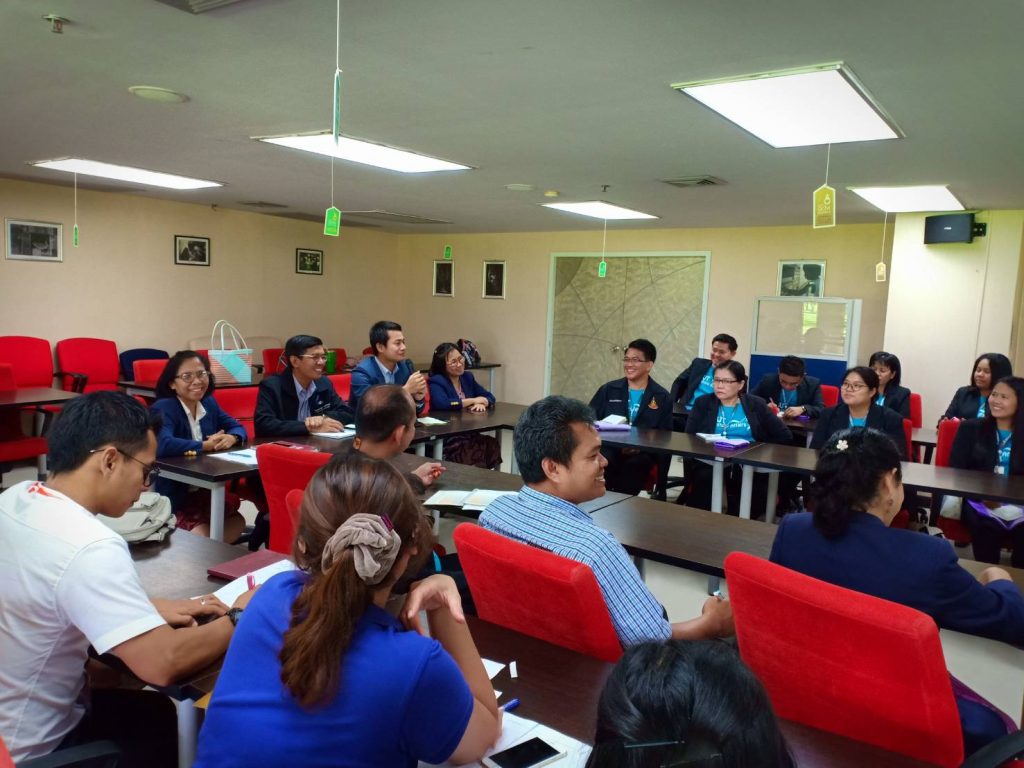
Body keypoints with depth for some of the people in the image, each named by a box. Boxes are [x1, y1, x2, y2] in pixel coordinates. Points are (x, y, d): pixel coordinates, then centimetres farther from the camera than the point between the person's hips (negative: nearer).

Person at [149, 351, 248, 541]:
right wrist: (205, 445, -24)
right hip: (173, 497, -7)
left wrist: (231, 438, -13)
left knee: (237, 524, -4)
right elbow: (161, 445, -36)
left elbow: (237, 427, 13)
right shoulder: (164, 408, -16)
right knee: (205, 537, -22)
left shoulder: (209, 403, 7)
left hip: (205, 491, 7)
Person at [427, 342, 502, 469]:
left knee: (493, 444, -24)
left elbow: (489, 397, 16)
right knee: (480, 449, -31)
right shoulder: (436, 382, -3)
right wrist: (473, 400, -8)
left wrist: (482, 403, -10)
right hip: (446, 438, -6)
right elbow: (442, 404, -22)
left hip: (469, 434, 6)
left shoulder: (467, 377, 17)